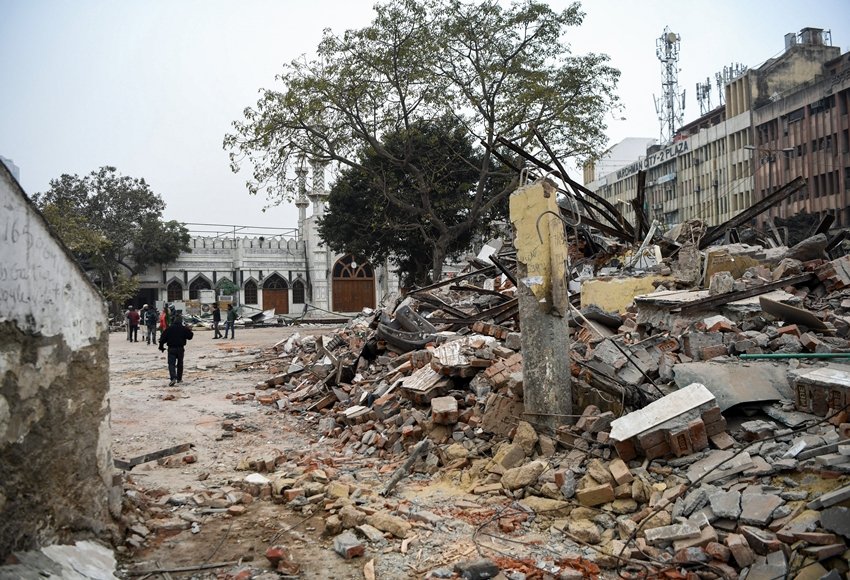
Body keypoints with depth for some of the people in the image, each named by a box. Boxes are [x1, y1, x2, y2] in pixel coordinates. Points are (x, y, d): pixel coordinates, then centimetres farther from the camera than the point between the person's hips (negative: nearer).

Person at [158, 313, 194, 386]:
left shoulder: (169, 329, -2)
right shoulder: (184, 329, -3)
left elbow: (163, 338, -1)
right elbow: (190, 336, 6)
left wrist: (161, 346, 10)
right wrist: (190, 331, 25)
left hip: (171, 348, -1)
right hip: (180, 348, 1)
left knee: (171, 364, -4)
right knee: (180, 363, 17)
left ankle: (173, 378, -24)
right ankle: (179, 378, 22)